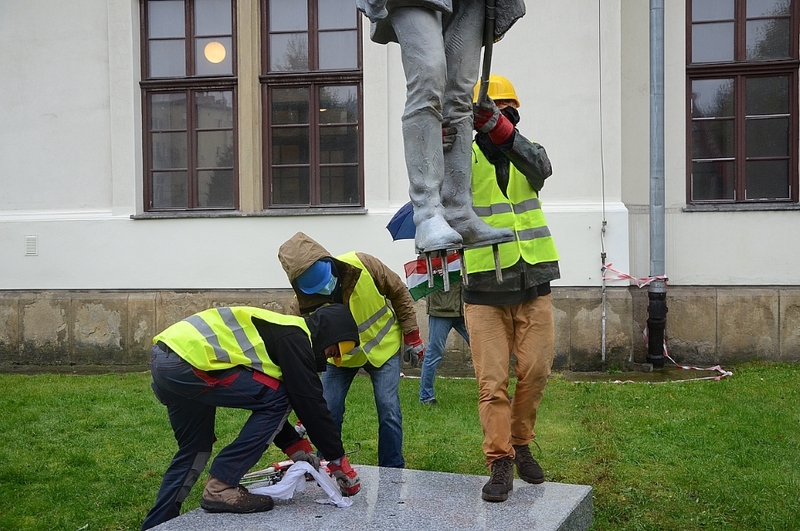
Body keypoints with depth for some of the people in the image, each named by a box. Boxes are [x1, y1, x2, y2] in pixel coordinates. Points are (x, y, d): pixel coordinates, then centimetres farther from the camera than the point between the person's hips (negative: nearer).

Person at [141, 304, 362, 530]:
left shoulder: (282, 332, 23)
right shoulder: (294, 339, -6)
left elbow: (263, 398, 28)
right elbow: (310, 404, -6)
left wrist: (299, 449, 27)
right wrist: (339, 462, 2)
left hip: (165, 357, 10)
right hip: (185, 359, -10)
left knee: (195, 449, 24)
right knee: (277, 398, -5)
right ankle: (220, 488, -3)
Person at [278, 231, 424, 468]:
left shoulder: (362, 265, -30)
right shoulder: (305, 305, -27)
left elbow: (399, 293, -12)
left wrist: (411, 335, -7)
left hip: (383, 346, -1)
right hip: (340, 355, 1)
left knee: (389, 412, -6)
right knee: (327, 412, -2)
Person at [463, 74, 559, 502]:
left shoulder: (527, 152, 7)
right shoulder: (466, 156, 0)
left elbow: (540, 167, -18)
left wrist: (498, 126, -33)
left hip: (533, 288, 3)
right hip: (485, 290, -2)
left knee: (535, 373, 7)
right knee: (492, 381, -3)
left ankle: (521, 445, 27)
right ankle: (500, 463, 4)